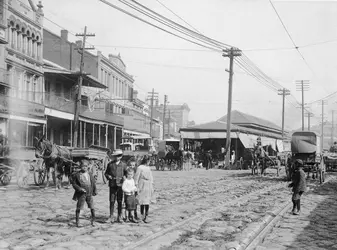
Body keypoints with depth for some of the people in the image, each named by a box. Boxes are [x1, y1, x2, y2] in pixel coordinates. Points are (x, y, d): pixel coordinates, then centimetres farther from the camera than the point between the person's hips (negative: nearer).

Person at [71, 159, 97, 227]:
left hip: (89, 193, 3)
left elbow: (93, 183, 15)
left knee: (92, 208, 2)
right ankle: (77, 221, 15)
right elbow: (74, 183, -4)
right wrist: (79, 188, -15)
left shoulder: (90, 175, 7)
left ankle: (93, 221, 16)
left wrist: (95, 191, 11)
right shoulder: (77, 175, -5)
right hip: (81, 194, -3)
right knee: (78, 208, 2)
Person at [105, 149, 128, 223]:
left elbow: (126, 173, 14)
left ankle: (119, 217, 10)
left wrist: (124, 177, -6)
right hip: (112, 184, 0)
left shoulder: (123, 165, 8)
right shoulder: (110, 164, 8)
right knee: (112, 201, 0)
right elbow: (106, 173, 14)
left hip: (120, 184, 0)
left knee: (120, 202, 2)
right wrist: (108, 176, -7)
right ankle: (111, 216, 8)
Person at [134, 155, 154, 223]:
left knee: (147, 202, 0)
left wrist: (152, 186, 15)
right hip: (142, 186, -5)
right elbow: (136, 178, -5)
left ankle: (146, 217, 2)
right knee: (142, 202, 0)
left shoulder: (148, 168, 11)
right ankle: (142, 215, 14)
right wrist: (136, 186, -8)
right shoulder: (140, 168, -6)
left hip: (148, 186, 5)